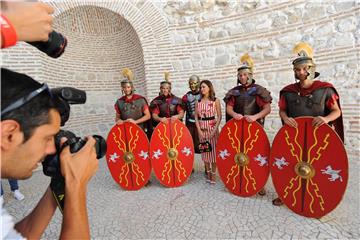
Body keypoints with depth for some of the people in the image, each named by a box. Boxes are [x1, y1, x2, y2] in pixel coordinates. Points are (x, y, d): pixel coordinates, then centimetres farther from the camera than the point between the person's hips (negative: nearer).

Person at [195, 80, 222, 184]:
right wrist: (199, 130, -7)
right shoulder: (198, 102, 4)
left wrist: (214, 130, -14)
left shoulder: (215, 101, -3)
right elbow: (196, 117, 3)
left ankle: (213, 174, 16)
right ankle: (208, 173, 23)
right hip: (201, 128, 3)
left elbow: (219, 116, -5)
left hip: (212, 128, -3)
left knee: (213, 150, 1)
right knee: (204, 150, 8)